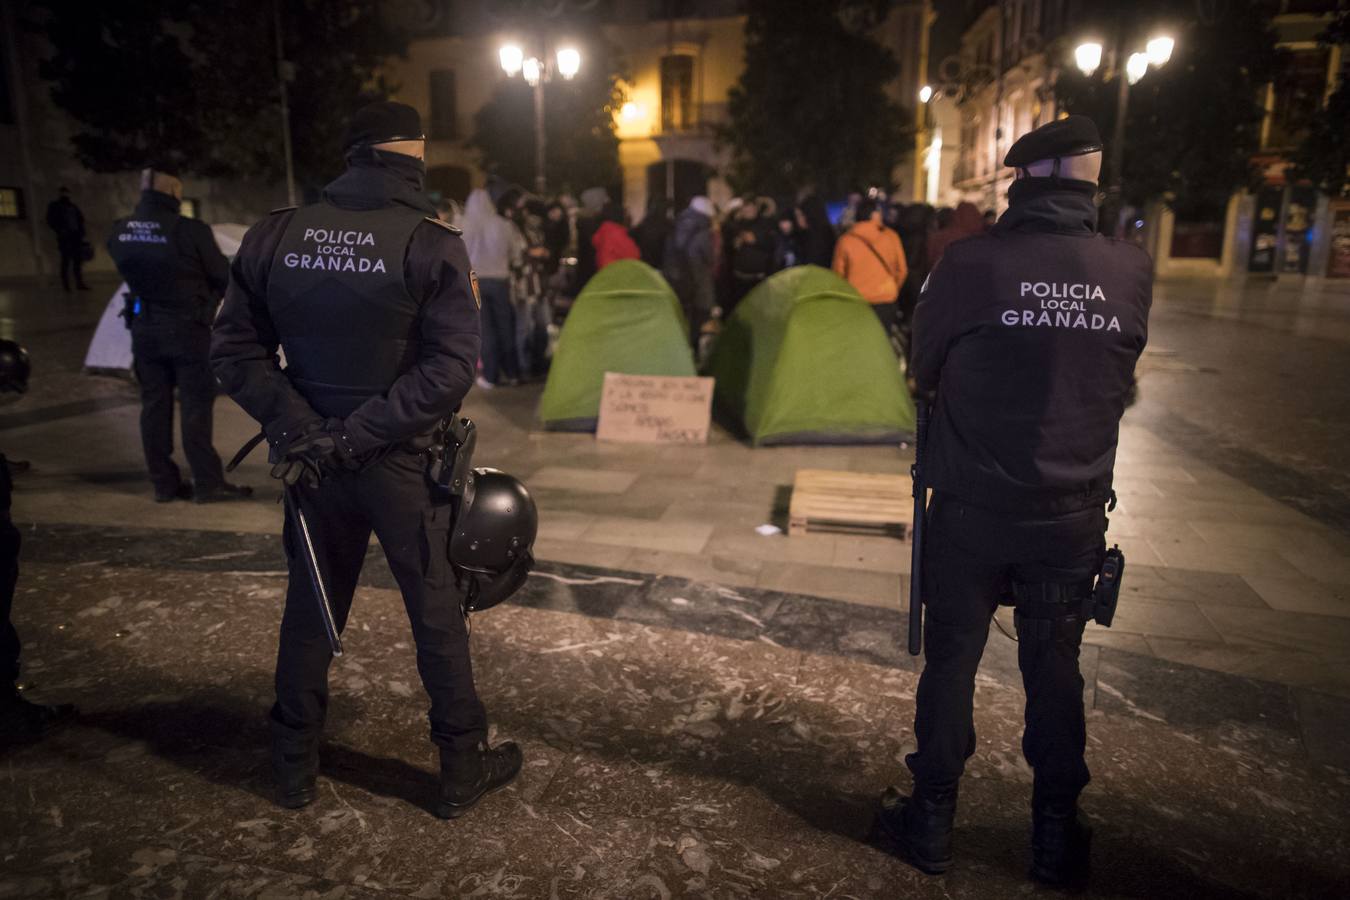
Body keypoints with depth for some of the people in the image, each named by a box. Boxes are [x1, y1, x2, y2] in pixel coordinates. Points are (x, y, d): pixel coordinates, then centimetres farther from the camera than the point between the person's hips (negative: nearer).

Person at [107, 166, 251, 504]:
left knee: (154, 405, 11)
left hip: (144, 330, 6)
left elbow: (130, 273, 10)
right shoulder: (189, 230, -18)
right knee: (196, 406, 0)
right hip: (187, 330, -6)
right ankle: (208, 483, 3)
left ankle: (164, 483, 17)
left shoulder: (120, 232, 1)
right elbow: (223, 276, -8)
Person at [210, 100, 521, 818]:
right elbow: (452, 366, -18)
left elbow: (235, 350, 0)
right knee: (436, 613, 10)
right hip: (404, 465, -4)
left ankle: (294, 766, 35)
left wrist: (299, 426, -7)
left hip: (313, 460, 4)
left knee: (310, 608, 19)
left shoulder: (274, 235, 0)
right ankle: (463, 768, 25)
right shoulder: (431, 243, -12)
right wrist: (361, 432, -16)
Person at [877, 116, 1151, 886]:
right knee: (1055, 667, 16)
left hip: (972, 511, -2)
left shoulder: (971, 264, -12)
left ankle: (933, 820, 25)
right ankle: (1057, 836, 30)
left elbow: (925, 369, 2)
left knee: (951, 659, 11)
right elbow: (1119, 385, 10)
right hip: (1073, 518, 3)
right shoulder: (1133, 272, -3)